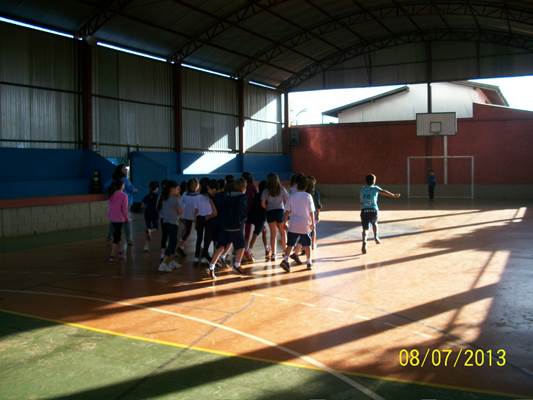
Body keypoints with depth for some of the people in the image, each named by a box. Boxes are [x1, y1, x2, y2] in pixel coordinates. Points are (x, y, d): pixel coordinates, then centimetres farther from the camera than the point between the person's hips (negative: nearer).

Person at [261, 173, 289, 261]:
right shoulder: (282, 189, -1)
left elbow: (263, 204, -6)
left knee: (273, 234, 6)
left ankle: (273, 253, 2)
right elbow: (287, 201, -3)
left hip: (270, 212, 0)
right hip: (280, 211, 0)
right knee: (282, 233, 14)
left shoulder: (266, 191, -3)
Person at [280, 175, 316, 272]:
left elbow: (287, 211, -1)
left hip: (293, 225, 1)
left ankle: (285, 260, -16)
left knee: (290, 244, 2)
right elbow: (311, 212, -3)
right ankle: (309, 262, 22)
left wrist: (285, 222, 8)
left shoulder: (292, 196, -1)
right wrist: (313, 223, 7)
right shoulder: (308, 196, -5)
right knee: (307, 245, 13)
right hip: (305, 225, -1)